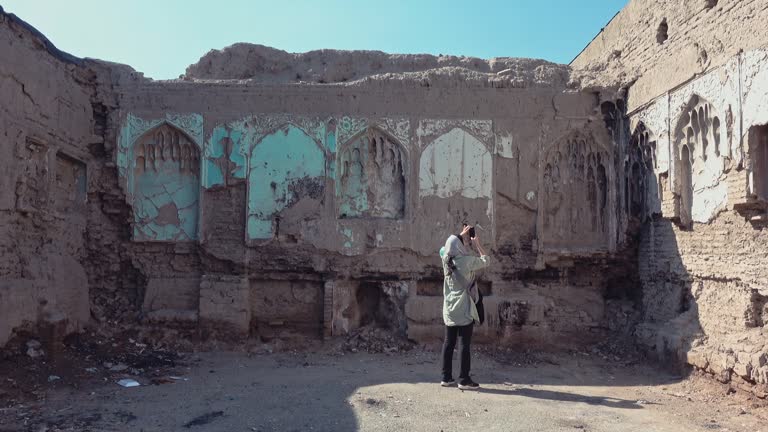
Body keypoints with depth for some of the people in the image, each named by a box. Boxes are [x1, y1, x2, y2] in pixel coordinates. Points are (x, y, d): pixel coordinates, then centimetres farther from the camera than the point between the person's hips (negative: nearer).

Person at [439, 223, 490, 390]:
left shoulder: (446, 260, 2)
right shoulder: (468, 261, -16)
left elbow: (451, 247, 25)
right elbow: (486, 260, 0)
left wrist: (462, 236, 28)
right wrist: (478, 244, 8)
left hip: (449, 309, 6)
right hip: (464, 309, -6)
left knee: (449, 342, 10)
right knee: (464, 344, -1)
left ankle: (446, 377, 15)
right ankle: (464, 379, 4)